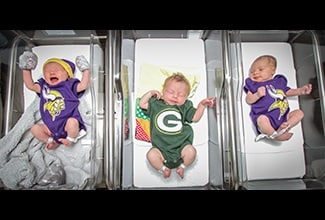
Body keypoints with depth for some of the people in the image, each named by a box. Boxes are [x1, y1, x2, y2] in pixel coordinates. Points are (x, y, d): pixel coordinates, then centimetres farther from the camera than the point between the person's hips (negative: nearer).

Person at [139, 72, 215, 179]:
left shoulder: (185, 107, 12)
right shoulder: (156, 104, 12)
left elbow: (195, 117, 8)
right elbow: (142, 104, 14)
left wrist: (202, 105, -3)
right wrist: (150, 93, 8)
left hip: (181, 145, 1)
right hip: (161, 147, -1)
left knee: (191, 151, -25)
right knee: (151, 154, -26)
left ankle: (182, 166, 6)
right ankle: (163, 168, 4)